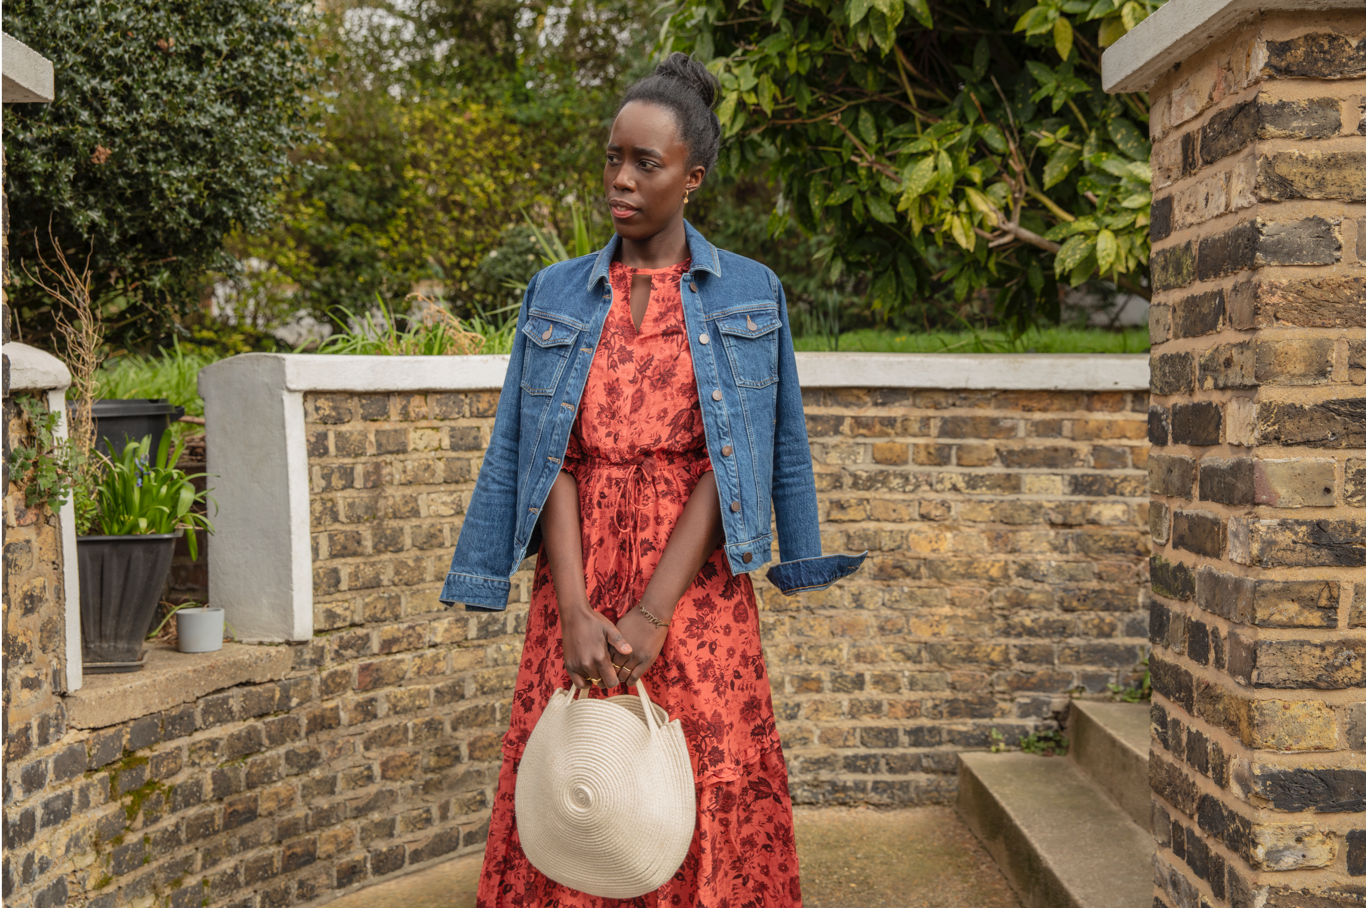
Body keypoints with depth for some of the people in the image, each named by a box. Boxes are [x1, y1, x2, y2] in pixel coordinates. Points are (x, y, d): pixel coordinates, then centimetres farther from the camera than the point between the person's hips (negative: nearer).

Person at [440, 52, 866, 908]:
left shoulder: (749, 295, 5)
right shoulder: (556, 295, 10)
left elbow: (729, 463, -4)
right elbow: (550, 459, 1)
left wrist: (653, 614, -14)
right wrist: (576, 611, -13)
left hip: (696, 579, -1)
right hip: (581, 573, 2)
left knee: (707, 804, -1)